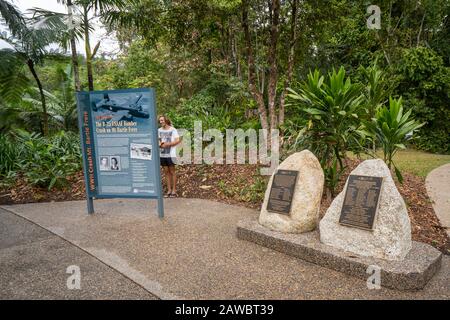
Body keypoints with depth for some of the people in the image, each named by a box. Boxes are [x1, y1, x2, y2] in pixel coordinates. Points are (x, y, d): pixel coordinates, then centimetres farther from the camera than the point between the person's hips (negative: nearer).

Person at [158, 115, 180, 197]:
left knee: (172, 171, 1)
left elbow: (177, 140, -11)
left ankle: (174, 190, 8)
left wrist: (167, 144, -15)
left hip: (170, 154, -5)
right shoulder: (159, 130, 10)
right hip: (162, 154, 5)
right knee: (166, 172, 9)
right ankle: (169, 190, 16)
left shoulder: (173, 130, -5)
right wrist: (160, 144, -5)